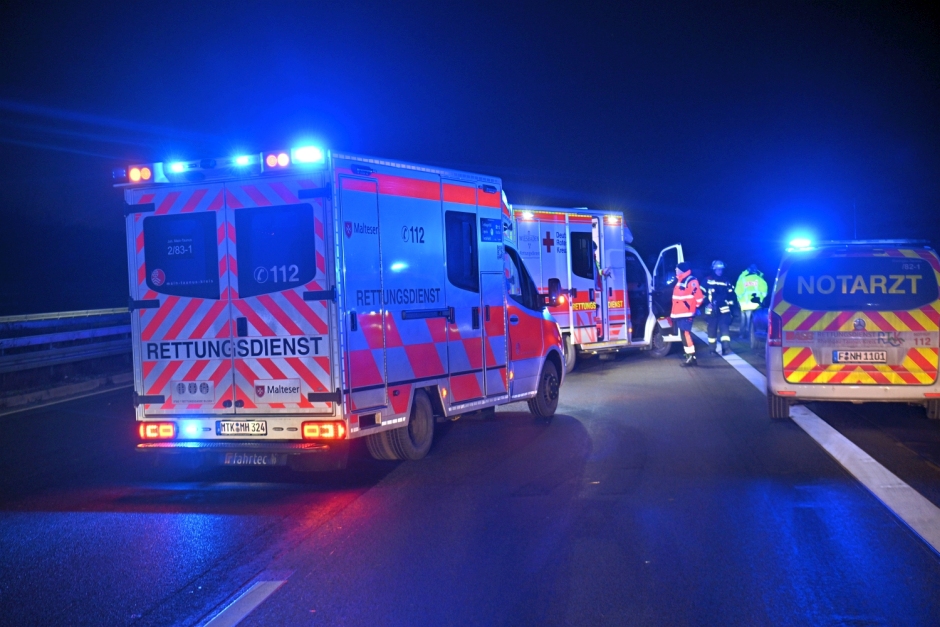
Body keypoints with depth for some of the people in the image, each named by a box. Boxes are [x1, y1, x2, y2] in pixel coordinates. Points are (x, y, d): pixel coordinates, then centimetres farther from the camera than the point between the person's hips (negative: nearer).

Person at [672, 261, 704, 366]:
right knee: (684, 334, 12)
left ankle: (691, 357, -15)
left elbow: (699, 296, -19)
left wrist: (694, 307, -5)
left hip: (686, 313, -10)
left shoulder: (691, 281, -14)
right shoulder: (680, 281, 17)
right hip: (679, 313, 10)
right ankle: (689, 355, 18)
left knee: (686, 333, -14)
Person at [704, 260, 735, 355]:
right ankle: (712, 348, 17)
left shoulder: (726, 281, 12)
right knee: (712, 328, 7)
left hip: (723, 309, 1)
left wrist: (730, 304, 8)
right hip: (712, 309, 0)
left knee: (724, 327, -12)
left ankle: (726, 347, -20)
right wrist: (706, 303, -7)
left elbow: (731, 294, 16)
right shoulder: (707, 280, 5)